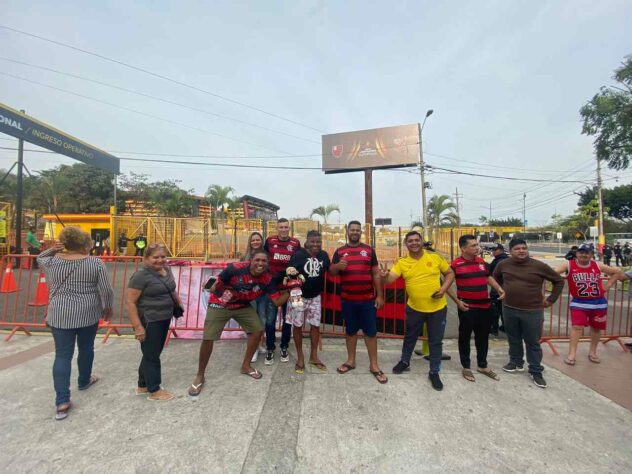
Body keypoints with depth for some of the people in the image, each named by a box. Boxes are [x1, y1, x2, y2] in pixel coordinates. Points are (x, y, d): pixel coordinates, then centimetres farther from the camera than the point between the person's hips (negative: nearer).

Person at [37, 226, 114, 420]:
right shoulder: (96, 263, -11)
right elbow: (106, 290, -10)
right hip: (88, 314, -1)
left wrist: (52, 250, 4)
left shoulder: (52, 262, -3)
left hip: (60, 315, 2)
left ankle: (62, 402, 5)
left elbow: (40, 258, 23)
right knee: (86, 348, 18)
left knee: (62, 355, 6)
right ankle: (84, 381, 39)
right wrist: (108, 308, 5)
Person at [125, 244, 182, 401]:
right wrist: (137, 326, -22)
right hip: (149, 322, -8)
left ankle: (142, 385, 38)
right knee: (151, 355, 6)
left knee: (153, 353, 20)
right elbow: (129, 302, -19)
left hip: (164, 319, 8)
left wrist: (179, 302, 11)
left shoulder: (167, 270, 5)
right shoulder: (141, 276, -18)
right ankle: (154, 391, 22)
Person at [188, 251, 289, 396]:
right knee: (208, 338, -9)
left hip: (243, 306, 4)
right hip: (219, 304, -4)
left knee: (257, 329, -3)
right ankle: (199, 376, 15)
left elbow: (277, 301, -19)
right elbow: (216, 286, -14)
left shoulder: (267, 279, -19)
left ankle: (246, 366, 19)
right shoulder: (235, 268, -30)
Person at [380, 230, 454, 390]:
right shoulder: (402, 262, -7)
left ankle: (434, 372, 30)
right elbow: (390, 279, -16)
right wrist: (384, 276, -39)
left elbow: (450, 273, 4)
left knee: (436, 341, 12)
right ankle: (405, 361, 42)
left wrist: (443, 288, -11)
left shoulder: (435, 257, -6)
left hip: (437, 308, 0)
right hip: (414, 308, 1)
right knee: (410, 337, 19)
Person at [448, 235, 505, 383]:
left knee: (483, 337, 18)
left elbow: (488, 277, 21)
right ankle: (466, 367, 22)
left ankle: (482, 365, 35)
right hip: (467, 307, -6)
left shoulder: (481, 261, 6)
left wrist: (499, 289, 4)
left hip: (484, 306, 6)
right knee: (465, 337, 7)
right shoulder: (456, 264, -14)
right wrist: (457, 301, -13)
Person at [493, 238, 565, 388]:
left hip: (532, 311, -3)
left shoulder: (539, 266, -9)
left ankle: (536, 371, 21)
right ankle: (516, 362, 35)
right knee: (513, 339, 17)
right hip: (509, 309, 3)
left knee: (533, 343, 7)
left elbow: (559, 280, 2)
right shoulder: (503, 264, -2)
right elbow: (496, 278, 19)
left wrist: (551, 299, 0)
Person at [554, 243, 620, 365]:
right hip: (579, 302, -4)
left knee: (596, 327, 15)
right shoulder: (569, 265, -9)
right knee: (577, 327, -10)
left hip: (599, 302, 4)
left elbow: (616, 272, 16)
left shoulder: (597, 266, 2)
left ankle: (592, 352, 34)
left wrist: (607, 286, 7)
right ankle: (571, 354, -2)